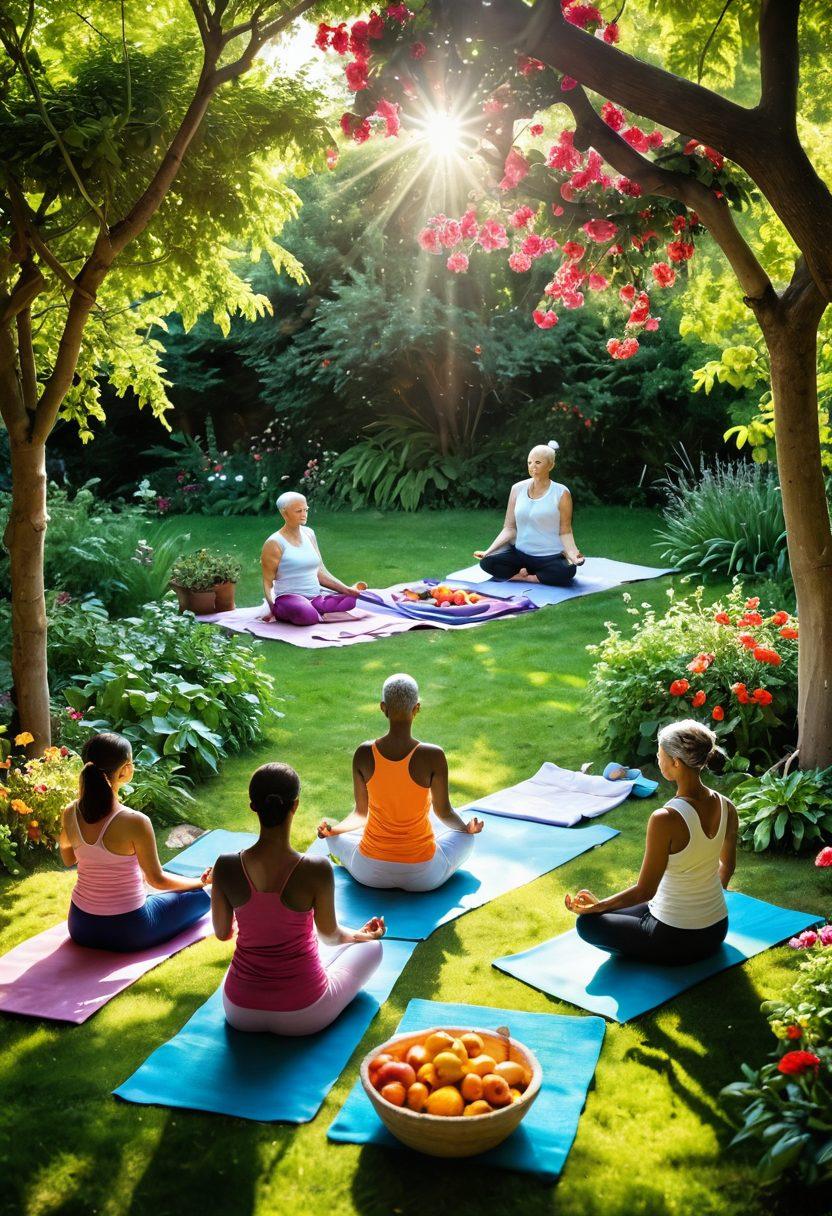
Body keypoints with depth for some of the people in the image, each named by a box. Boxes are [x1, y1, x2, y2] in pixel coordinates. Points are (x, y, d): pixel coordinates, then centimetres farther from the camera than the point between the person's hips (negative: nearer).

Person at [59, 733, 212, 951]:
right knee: (200, 896, 16)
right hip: (127, 933, -5)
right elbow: (157, 880, -12)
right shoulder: (135, 822, -27)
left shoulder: (69, 814, -11)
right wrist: (201, 881, 4)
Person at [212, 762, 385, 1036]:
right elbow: (330, 935, -5)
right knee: (372, 947, 22)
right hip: (302, 1017, -5)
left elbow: (222, 933, 1)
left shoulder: (226, 867, -16)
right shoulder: (316, 870, -23)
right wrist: (360, 935, 19)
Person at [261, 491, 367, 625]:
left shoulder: (309, 534, 13)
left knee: (350, 599, -18)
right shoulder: (274, 543, -5)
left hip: (316, 598, 5)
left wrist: (346, 589, 4)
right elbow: (268, 583, -4)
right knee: (307, 614, -38)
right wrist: (272, 607, -22)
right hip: (289, 598, -5)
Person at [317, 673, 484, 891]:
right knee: (465, 837, 29)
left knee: (335, 836, 33)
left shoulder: (363, 754, -13)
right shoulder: (433, 756, -20)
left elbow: (361, 813, -2)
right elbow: (444, 812, -5)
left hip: (370, 873, 1)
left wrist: (333, 829, 17)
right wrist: (467, 828, 15)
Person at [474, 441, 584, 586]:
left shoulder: (561, 493, -5)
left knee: (566, 572, -35)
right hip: (520, 553, 3)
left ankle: (517, 576, -13)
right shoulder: (517, 489, 3)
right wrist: (488, 550, -8)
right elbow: (509, 528, 5)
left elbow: (565, 532, -4)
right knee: (487, 562, -22)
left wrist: (573, 553, -24)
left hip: (550, 557, -2)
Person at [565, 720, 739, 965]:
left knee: (587, 922, 12)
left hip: (678, 941, -7)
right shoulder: (726, 807, -8)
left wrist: (597, 906, -4)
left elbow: (644, 891, -20)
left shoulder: (666, 819, -29)